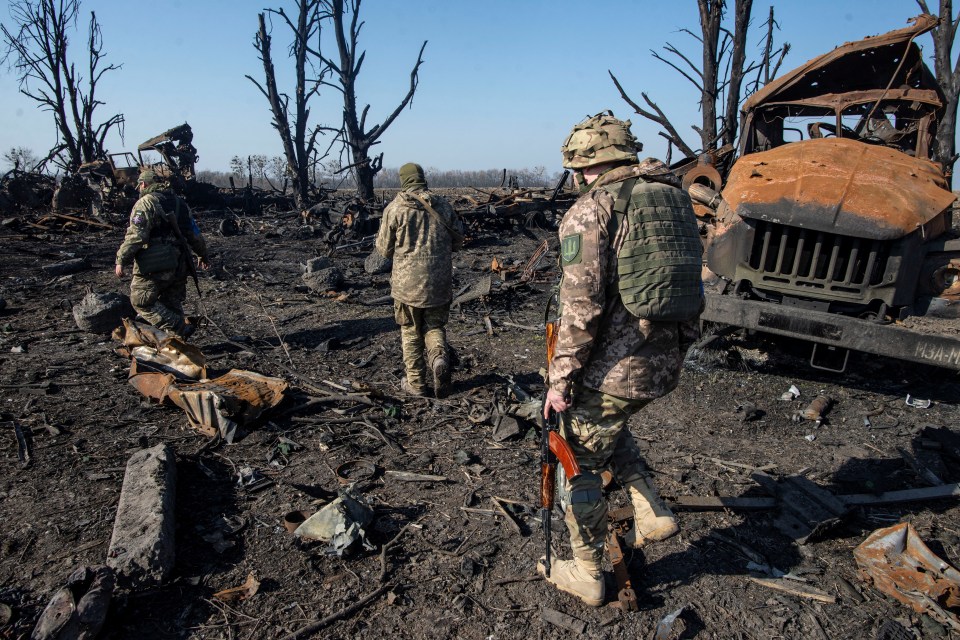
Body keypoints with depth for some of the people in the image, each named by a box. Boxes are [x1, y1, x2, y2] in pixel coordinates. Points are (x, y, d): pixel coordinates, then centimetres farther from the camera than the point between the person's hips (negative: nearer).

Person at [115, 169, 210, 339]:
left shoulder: (146, 202, -7)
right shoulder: (179, 203, 15)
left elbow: (135, 236, -16)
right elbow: (194, 233, 18)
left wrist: (121, 260, -12)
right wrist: (203, 255, 30)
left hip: (154, 267, -7)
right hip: (179, 265, 7)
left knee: (141, 301, 3)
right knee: (172, 304, 17)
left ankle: (180, 329, -8)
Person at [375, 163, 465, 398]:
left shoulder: (395, 208, -6)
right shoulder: (443, 205, 3)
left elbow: (384, 248, -2)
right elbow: (458, 239, 11)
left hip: (407, 281, -2)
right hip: (440, 282, 2)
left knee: (411, 332, 11)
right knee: (435, 326, 18)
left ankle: (415, 383, 17)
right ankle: (439, 358, -11)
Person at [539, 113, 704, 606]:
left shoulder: (592, 209, -13)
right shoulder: (675, 199, 10)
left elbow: (582, 306, -20)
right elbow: (692, 289, 14)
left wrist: (560, 378, -13)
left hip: (611, 369, -7)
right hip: (663, 366, 8)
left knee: (580, 467, 13)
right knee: (610, 429, 34)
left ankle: (585, 575, 28)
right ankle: (651, 513, 28)